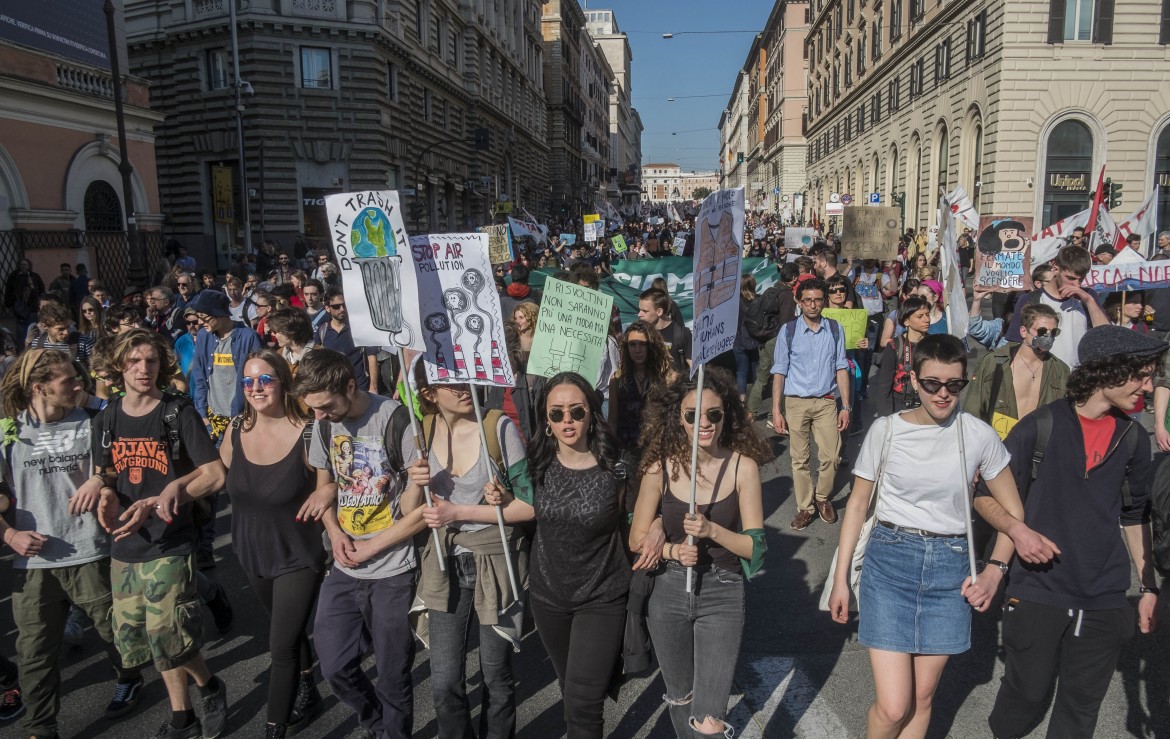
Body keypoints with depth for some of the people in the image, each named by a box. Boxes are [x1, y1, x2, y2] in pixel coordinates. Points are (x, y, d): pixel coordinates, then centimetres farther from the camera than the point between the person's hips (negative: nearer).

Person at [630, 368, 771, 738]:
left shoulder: (742, 466, -11)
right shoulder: (661, 466, -7)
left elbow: (755, 546, -8)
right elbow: (638, 538, 0)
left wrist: (712, 530, -25)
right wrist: (672, 550, -18)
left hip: (722, 595, -2)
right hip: (669, 592, 2)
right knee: (679, 700, 23)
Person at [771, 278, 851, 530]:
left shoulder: (835, 330, 4)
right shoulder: (788, 331, -1)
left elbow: (841, 368, 6)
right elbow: (779, 372, 0)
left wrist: (845, 406, 1)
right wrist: (776, 410, -4)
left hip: (826, 402, 1)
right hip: (796, 403, -1)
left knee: (831, 456, -2)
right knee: (800, 459, 4)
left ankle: (822, 498, 24)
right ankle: (805, 507, 19)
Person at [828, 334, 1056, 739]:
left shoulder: (978, 435, -4)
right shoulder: (886, 429, -5)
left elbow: (1013, 511, 7)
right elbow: (857, 504, 3)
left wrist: (993, 573, -4)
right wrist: (840, 578, 3)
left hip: (949, 568, 2)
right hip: (889, 559, -1)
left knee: (922, 696, 13)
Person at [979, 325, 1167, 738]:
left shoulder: (1133, 439, 5)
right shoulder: (1040, 427, -9)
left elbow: (1136, 517, 15)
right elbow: (987, 494, -3)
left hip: (1104, 600, 4)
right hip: (1037, 592, -4)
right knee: (1027, 694, 7)